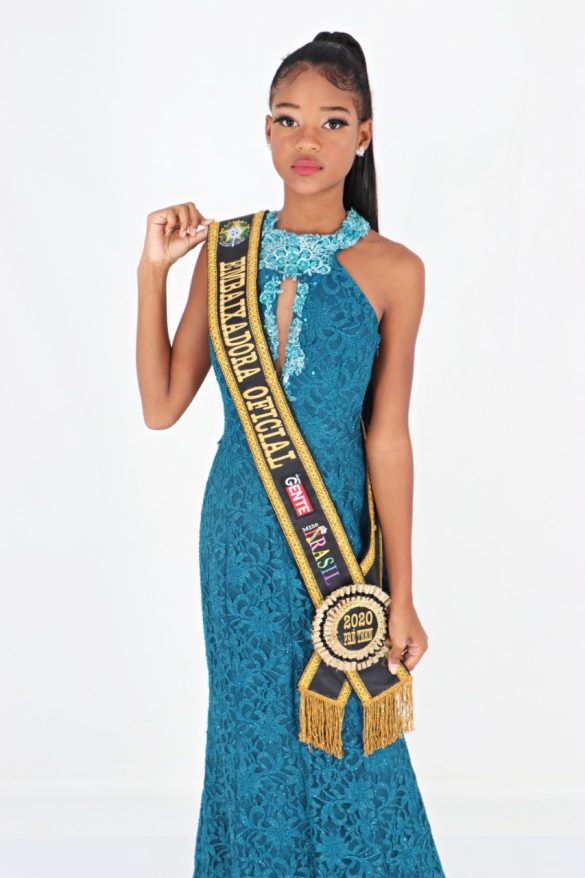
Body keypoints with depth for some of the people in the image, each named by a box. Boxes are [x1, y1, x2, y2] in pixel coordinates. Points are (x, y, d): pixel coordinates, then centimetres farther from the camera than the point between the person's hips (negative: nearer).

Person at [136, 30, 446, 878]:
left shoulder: (392, 270, -9)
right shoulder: (226, 249, -2)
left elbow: (387, 438, -8)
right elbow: (162, 407, -1)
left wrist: (402, 598, -7)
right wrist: (153, 270, -9)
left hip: (337, 525, -2)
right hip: (239, 527, 3)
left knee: (343, 739, 11)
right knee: (252, 725, 17)